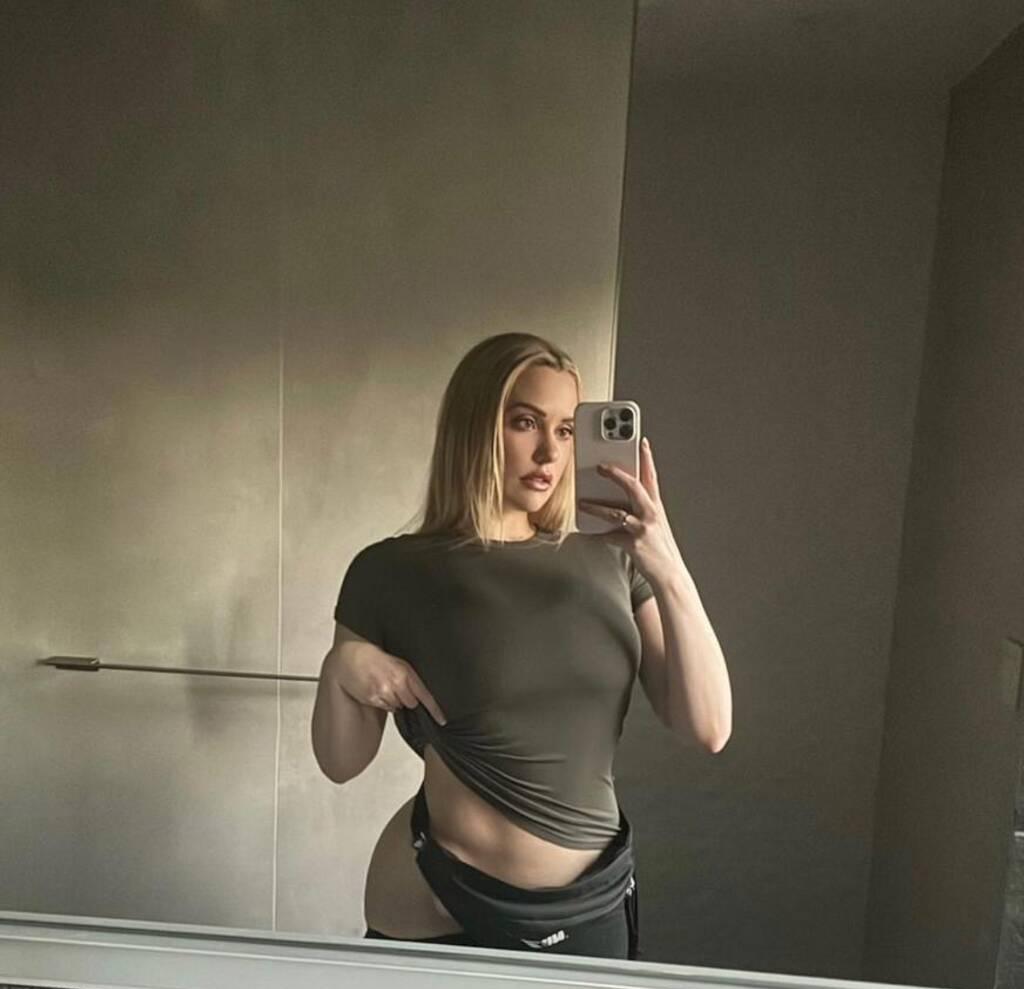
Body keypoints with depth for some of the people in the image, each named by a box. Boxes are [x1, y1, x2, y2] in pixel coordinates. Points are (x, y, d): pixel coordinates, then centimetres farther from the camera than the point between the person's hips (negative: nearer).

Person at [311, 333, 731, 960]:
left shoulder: (610, 559, -6)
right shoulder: (393, 573, -13)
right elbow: (342, 763, -4)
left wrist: (669, 569, -21)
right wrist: (340, 669, -23)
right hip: (438, 909, -2)